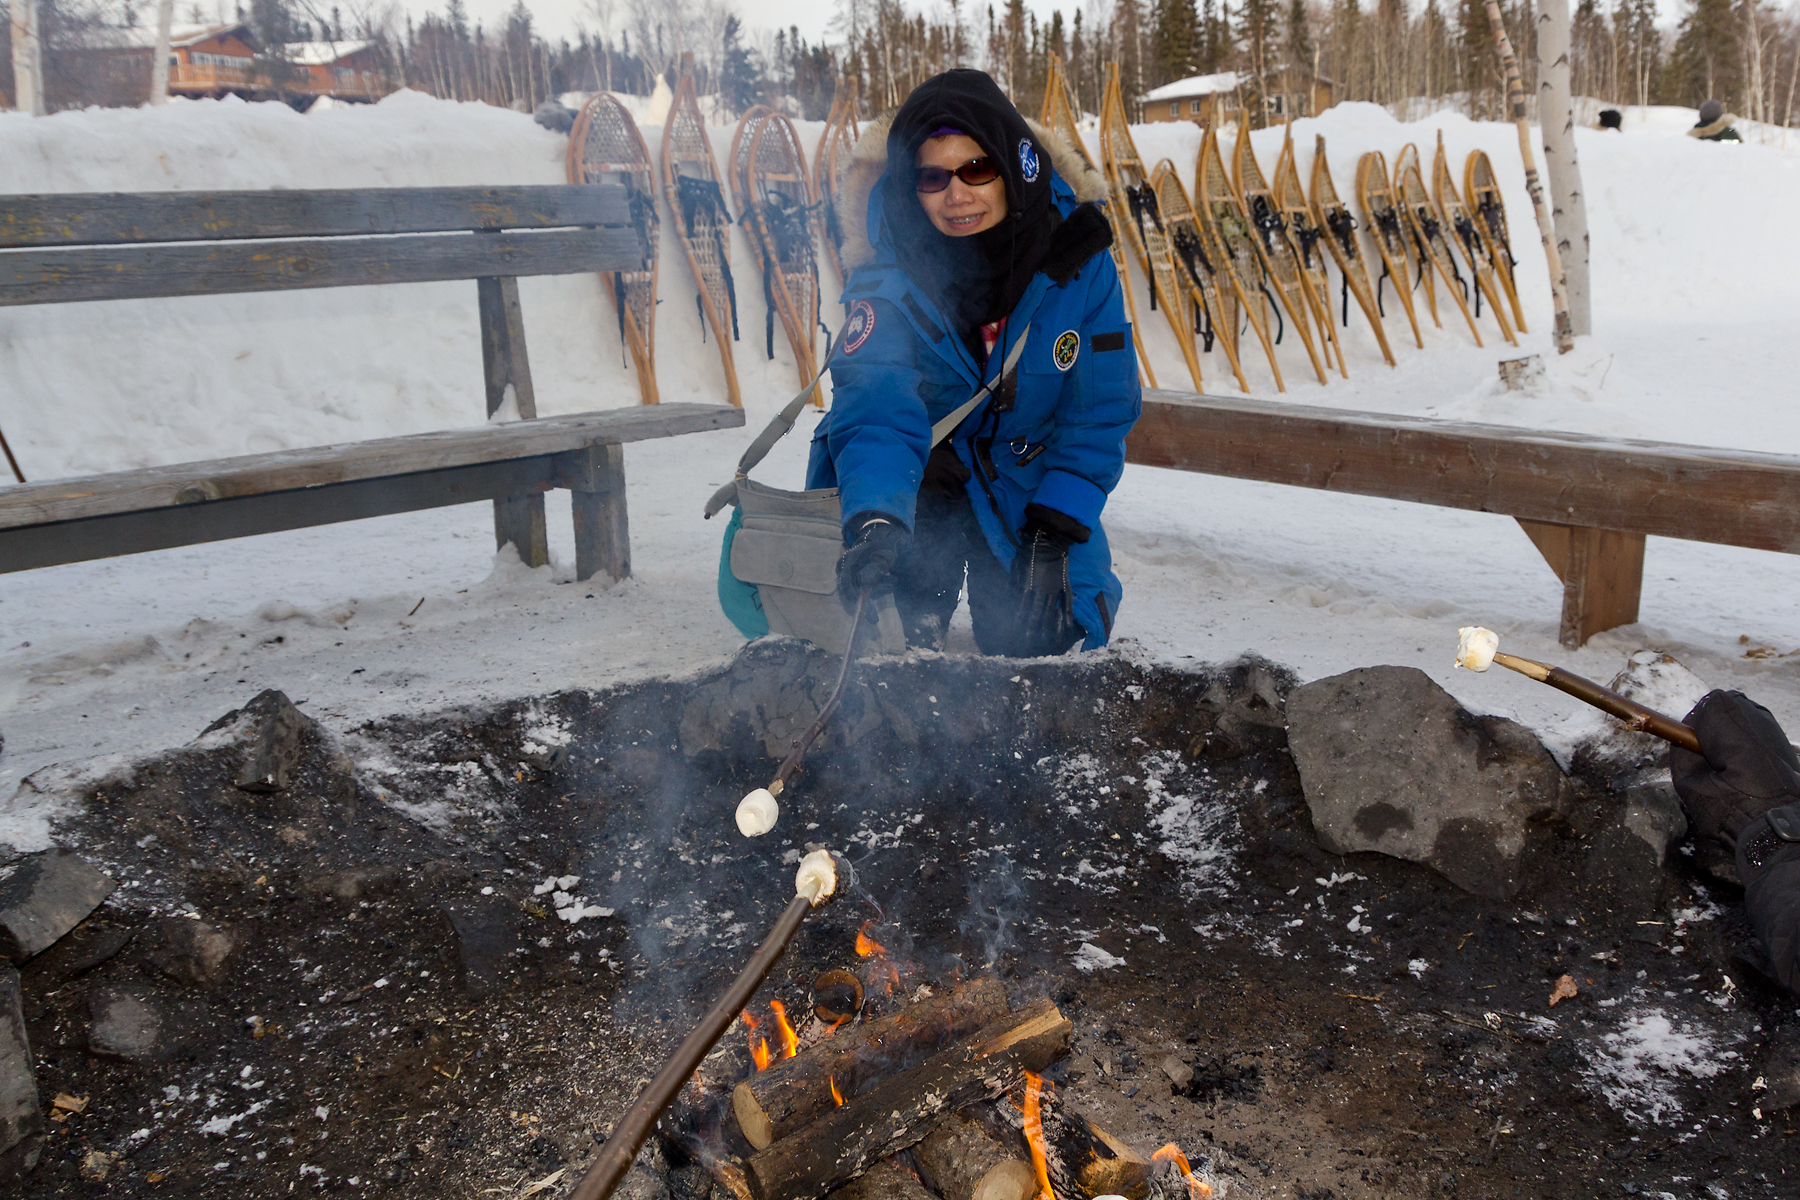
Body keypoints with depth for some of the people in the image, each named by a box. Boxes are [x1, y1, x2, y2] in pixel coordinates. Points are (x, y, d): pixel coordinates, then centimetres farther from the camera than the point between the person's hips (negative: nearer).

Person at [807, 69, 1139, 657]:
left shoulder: (1078, 256, -19)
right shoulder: (889, 274, -25)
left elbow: (1102, 408, -12)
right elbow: (876, 409, -38)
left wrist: (1055, 529, -21)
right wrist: (875, 522, -57)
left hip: (1030, 481, 2)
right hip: (915, 474, -1)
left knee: (1039, 641, -5)